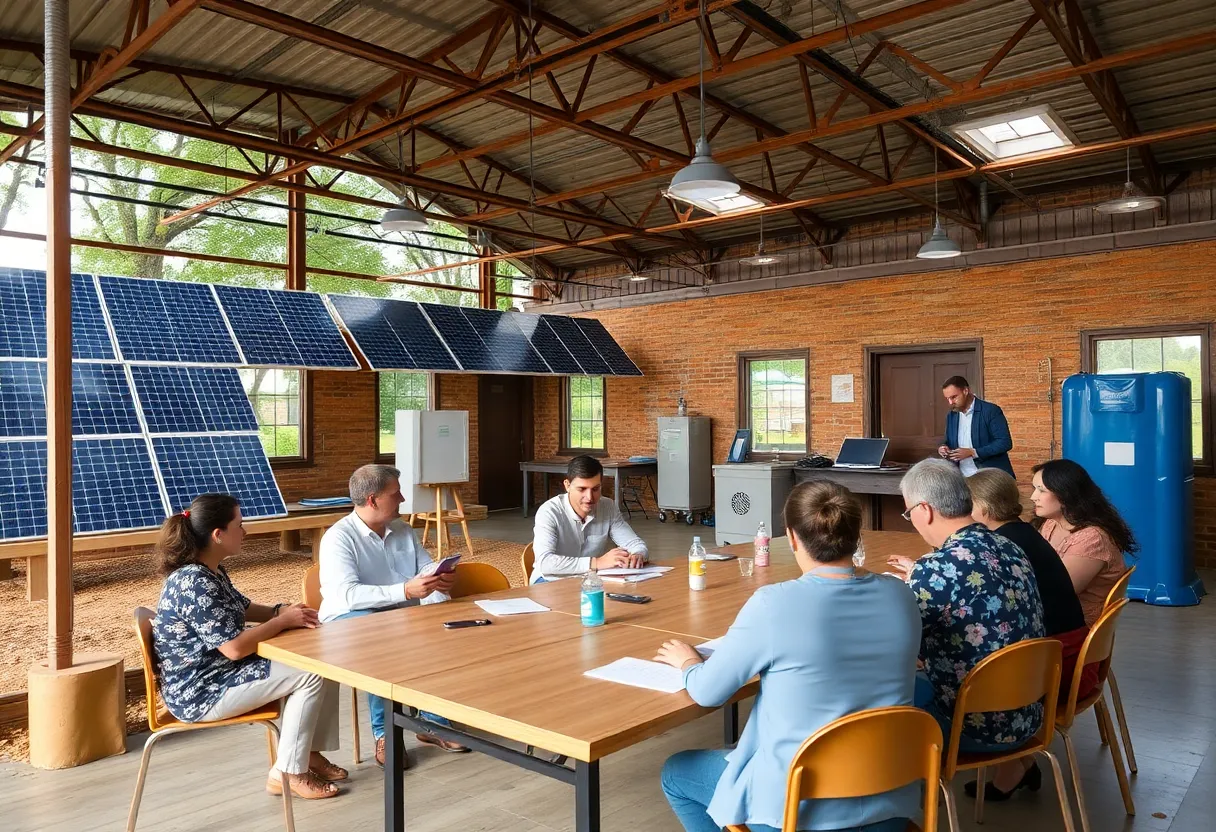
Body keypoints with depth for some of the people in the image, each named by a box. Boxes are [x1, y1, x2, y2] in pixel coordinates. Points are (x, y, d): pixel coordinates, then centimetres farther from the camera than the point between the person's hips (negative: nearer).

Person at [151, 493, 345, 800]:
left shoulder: (210, 572, 6)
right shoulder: (195, 584, -27)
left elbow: (243, 608, 21)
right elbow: (235, 647, -30)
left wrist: (281, 611, 1)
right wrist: (283, 621, -16)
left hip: (220, 673, 10)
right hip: (201, 692, -10)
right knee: (310, 675, -16)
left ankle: (311, 754, 13)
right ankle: (287, 773, -3)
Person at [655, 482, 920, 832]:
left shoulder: (773, 604, -23)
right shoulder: (901, 596, -7)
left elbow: (706, 692, -11)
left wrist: (688, 662, 12)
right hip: (889, 803, 6)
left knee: (675, 773, 20)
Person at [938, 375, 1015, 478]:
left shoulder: (991, 410, -10)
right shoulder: (951, 416, 9)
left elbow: (1005, 442, -15)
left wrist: (973, 452, -22)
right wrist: (943, 447, -6)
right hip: (963, 479, 5)